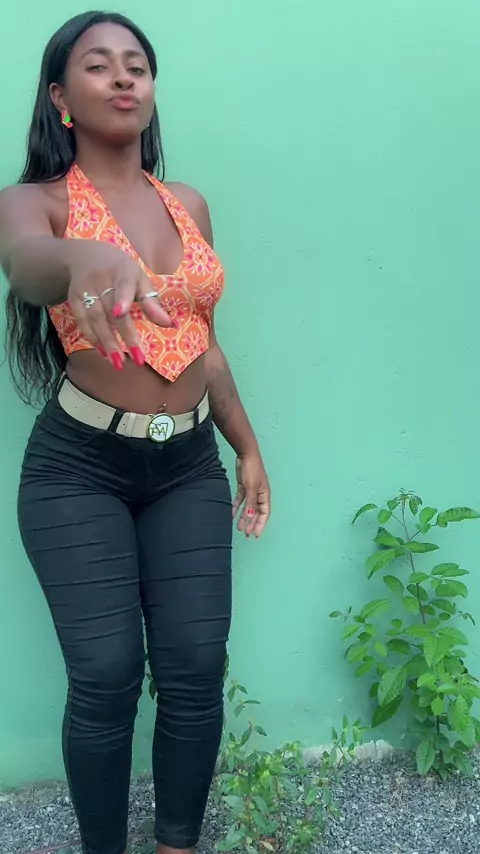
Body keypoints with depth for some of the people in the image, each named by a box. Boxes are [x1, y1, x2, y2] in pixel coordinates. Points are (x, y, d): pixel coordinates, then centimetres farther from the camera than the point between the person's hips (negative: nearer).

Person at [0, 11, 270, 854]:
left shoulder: (189, 206, 10)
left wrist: (248, 448, 17)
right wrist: (88, 258, -53)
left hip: (190, 467, 4)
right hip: (79, 470, -3)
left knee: (196, 668, 0)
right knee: (105, 675, -7)